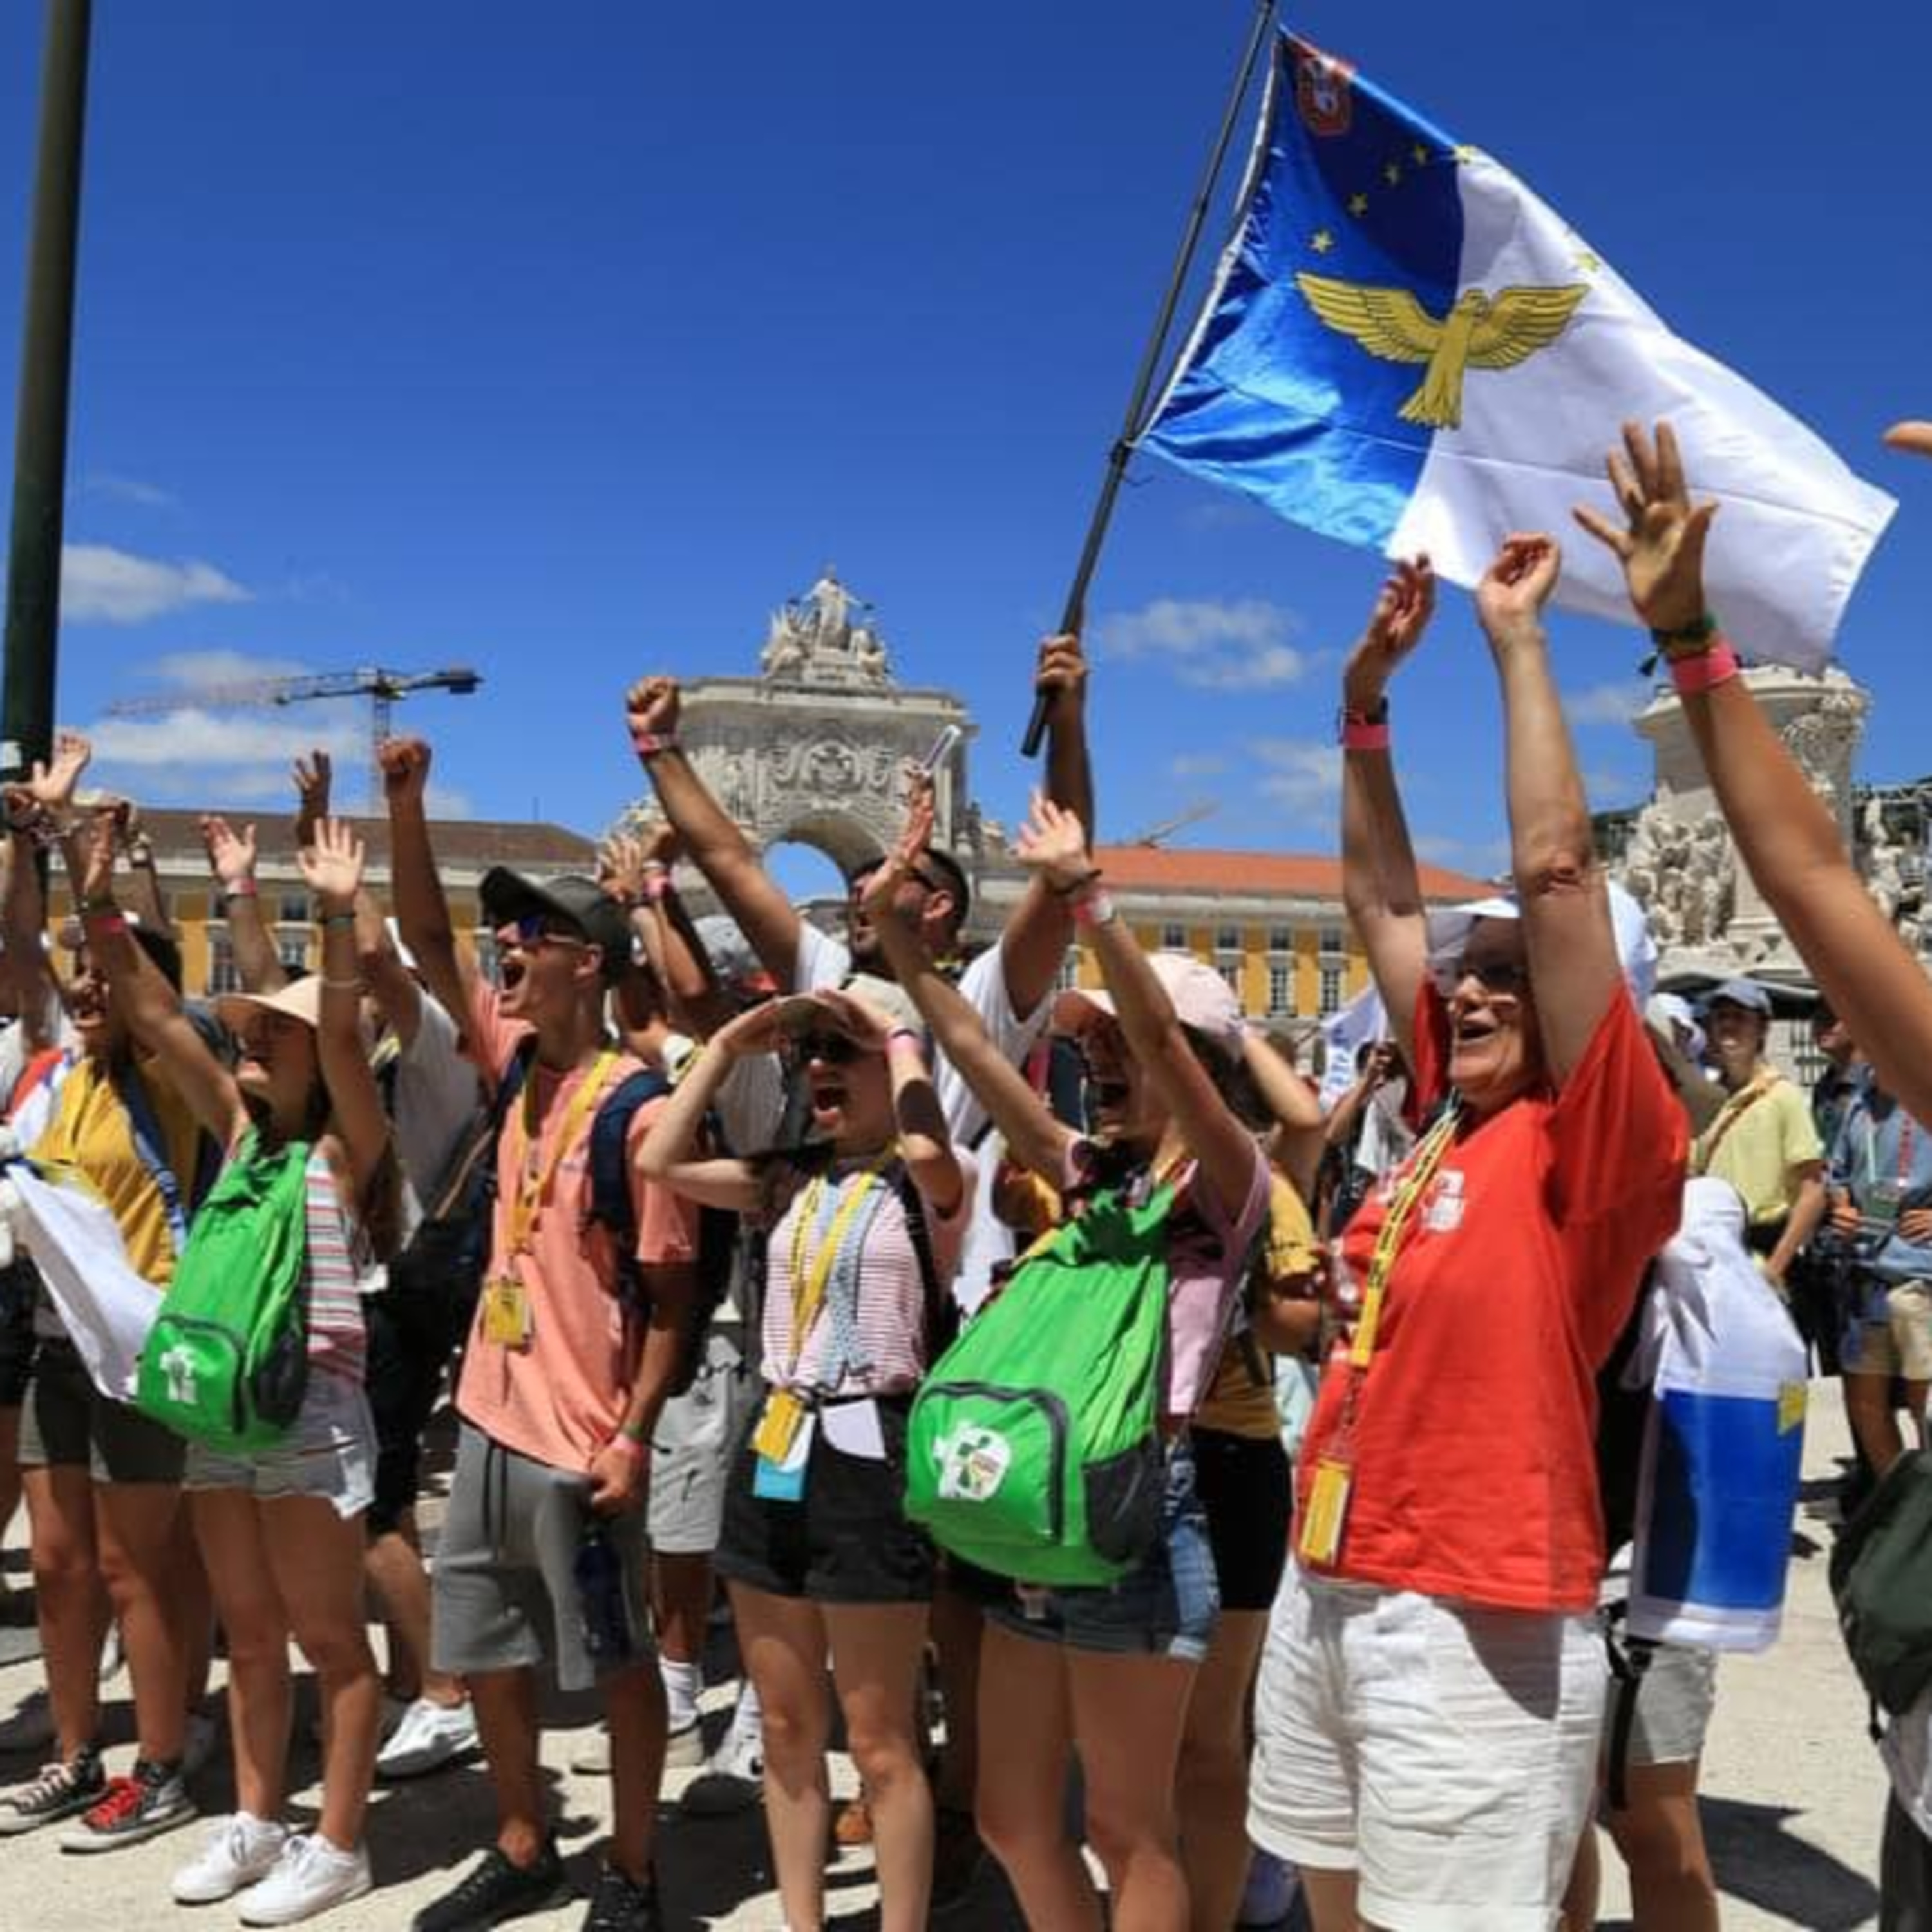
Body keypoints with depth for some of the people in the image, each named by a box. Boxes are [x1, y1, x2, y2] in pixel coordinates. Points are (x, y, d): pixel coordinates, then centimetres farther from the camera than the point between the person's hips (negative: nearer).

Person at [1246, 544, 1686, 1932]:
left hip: (1474, 1617, -7)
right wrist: (1367, 694, 12)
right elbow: (1381, 897, 15)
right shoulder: (1449, 1117, 9)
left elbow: (1555, 869, -18)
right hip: (1329, 1587, 8)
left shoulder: (1598, 1141, -10)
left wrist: (1516, 637, -11)